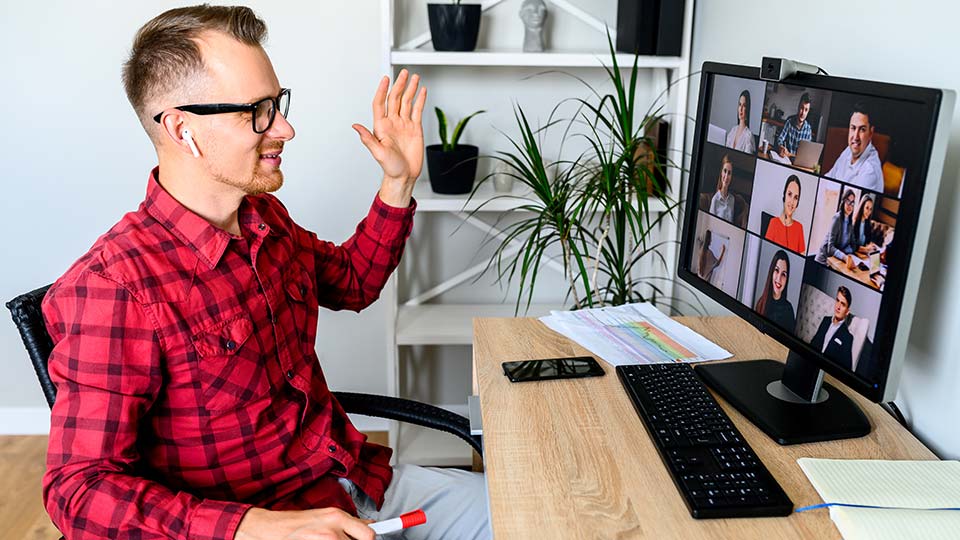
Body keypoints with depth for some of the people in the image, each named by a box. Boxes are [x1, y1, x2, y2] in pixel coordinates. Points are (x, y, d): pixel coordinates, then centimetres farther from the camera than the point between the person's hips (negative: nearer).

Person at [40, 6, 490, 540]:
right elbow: (80, 488, -20)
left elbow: (353, 283, 20)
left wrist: (398, 183, 8)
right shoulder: (111, 287, -21)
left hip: (356, 478, 7)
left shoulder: (267, 217, 2)